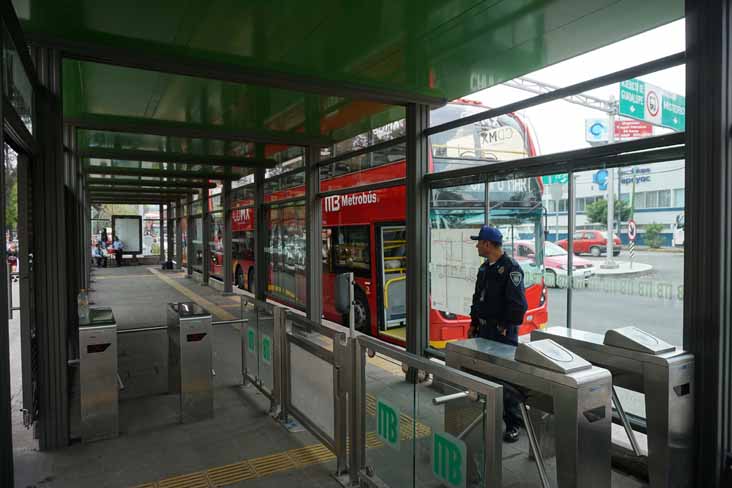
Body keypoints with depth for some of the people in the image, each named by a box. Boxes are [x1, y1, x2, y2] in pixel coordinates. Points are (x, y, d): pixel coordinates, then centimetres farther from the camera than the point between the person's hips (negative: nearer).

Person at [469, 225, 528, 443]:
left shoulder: (511, 268, -14)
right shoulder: (485, 267, 13)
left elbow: (518, 304, -19)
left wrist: (505, 327, -17)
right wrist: (474, 323, 15)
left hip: (503, 332, -8)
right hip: (484, 330, 9)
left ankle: (513, 424, 8)